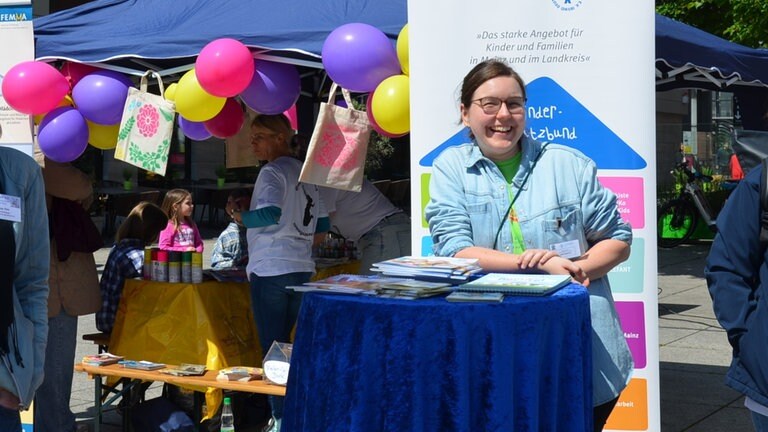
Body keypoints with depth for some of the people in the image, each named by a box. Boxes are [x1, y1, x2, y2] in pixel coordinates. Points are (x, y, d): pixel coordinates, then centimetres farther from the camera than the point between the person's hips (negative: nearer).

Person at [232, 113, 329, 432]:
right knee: (283, 343, 15)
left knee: (272, 346, -3)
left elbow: (269, 214, -25)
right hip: (301, 269, 8)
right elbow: (321, 224, 18)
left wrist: (241, 217, -7)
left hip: (270, 271, -8)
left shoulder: (272, 172, -9)